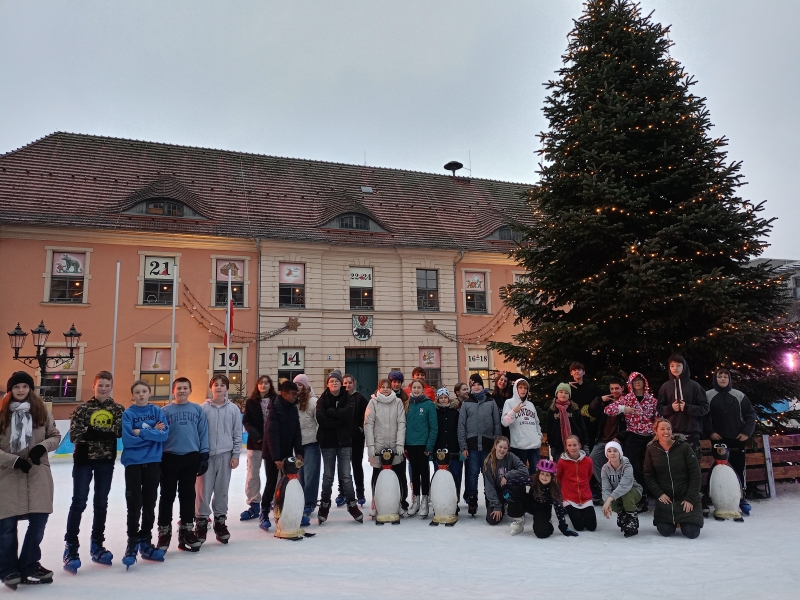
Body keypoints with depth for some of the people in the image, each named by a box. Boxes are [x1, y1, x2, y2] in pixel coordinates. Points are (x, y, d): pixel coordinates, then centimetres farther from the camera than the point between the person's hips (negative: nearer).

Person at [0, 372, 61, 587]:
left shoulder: (41, 411, 2)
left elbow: (56, 436, 7)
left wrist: (42, 447, -12)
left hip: (38, 474, 2)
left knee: (39, 521, 6)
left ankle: (29, 566, 23)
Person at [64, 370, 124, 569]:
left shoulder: (118, 409, 3)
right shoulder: (83, 408, -2)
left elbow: (119, 431, -11)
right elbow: (74, 434, -13)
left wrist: (92, 431, -21)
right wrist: (106, 432, -19)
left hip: (106, 461, 2)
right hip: (83, 460, -2)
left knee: (101, 504, 10)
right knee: (79, 502, -1)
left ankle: (97, 545, 23)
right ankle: (71, 546, 9)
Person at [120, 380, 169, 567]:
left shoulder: (157, 411, 3)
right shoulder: (127, 414, -3)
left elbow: (165, 434, -10)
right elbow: (128, 439, -15)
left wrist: (141, 432, -16)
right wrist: (152, 432, -12)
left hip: (153, 463, 2)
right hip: (133, 463, -2)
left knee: (149, 504, 10)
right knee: (134, 504, -1)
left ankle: (145, 542, 22)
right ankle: (132, 544, 11)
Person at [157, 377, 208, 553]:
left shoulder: (198, 410, 3)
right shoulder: (166, 411, 1)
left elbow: (203, 434, 4)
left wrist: (204, 456, 0)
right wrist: (157, 458, -2)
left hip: (191, 457, 1)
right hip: (169, 457, -1)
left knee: (188, 495, 10)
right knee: (167, 496, 6)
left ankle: (186, 531, 19)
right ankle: (164, 532, 17)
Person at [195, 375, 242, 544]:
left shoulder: (233, 409, 3)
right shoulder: (203, 408, -1)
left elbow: (237, 434, 4)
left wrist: (235, 455, 1)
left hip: (225, 455, 1)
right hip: (206, 455, -1)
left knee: (222, 490, 8)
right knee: (203, 489, 0)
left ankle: (220, 521, 21)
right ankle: (201, 521, 13)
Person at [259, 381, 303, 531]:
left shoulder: (293, 409, 3)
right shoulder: (275, 410, -19)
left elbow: (297, 432, 5)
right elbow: (272, 435, -24)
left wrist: (298, 452, -2)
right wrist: (276, 458, -27)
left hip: (287, 453, 6)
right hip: (272, 454, -6)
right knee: (271, 483, 1)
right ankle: (264, 514, 14)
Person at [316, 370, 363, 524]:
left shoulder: (348, 398, 1)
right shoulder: (322, 400, 0)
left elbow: (347, 413, -19)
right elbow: (321, 419, -15)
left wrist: (330, 412, -14)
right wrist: (340, 418, -17)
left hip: (344, 441, 0)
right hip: (327, 442, 0)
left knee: (346, 475, 3)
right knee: (328, 475, 9)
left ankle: (352, 504, 14)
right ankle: (324, 505, 21)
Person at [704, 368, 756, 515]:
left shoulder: (739, 395, 7)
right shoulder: (708, 395, 3)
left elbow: (750, 414, 7)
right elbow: (703, 415, 0)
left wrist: (747, 432, -3)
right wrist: (710, 432, -10)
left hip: (737, 439, 1)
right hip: (718, 439, -1)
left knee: (739, 468, 4)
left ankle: (741, 498, 15)